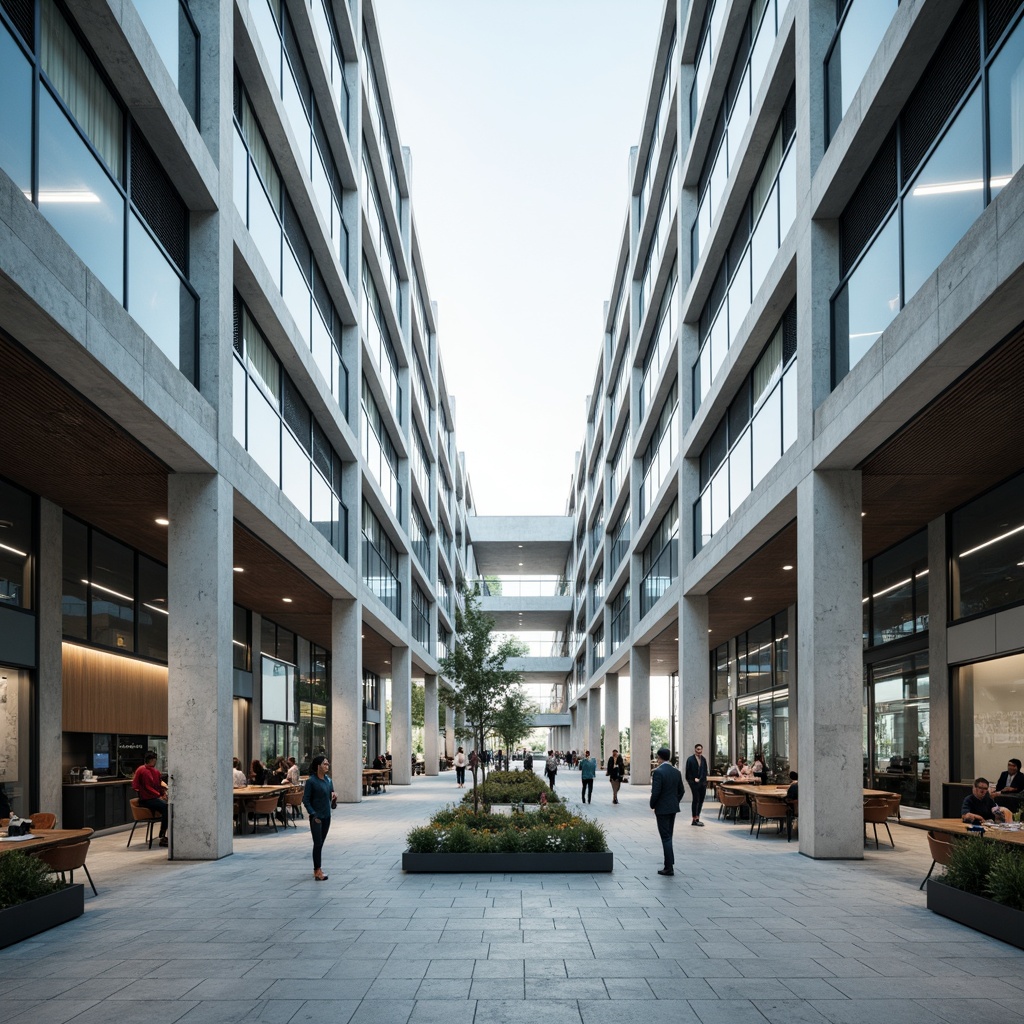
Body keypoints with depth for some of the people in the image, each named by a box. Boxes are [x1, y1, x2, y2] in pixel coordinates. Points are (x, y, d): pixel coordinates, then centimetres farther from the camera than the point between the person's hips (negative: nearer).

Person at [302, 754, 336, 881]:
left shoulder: (328, 780, 7)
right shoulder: (311, 781, -12)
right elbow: (305, 800, -10)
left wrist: (334, 797, -7)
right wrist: (313, 815, -15)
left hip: (326, 816, 6)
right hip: (316, 817, -6)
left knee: (320, 843, 12)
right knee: (317, 843, -7)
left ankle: (316, 870, 19)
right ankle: (318, 871, -6)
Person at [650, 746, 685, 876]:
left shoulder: (658, 772, -18)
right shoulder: (676, 772, 4)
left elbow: (656, 792, -21)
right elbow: (681, 791, 9)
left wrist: (652, 806, -5)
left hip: (662, 809, -7)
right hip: (673, 808, 7)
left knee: (666, 837, -3)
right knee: (668, 837, 17)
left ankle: (669, 867, -1)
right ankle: (669, 864, 21)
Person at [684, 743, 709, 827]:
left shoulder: (703, 759, 9)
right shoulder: (690, 759, -7)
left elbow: (705, 771, 12)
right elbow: (688, 772, -6)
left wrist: (700, 779, -1)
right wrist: (694, 779, -10)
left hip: (702, 782, 6)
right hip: (694, 783, -6)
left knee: (701, 800, 6)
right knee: (695, 800, -4)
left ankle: (696, 819, 15)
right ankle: (695, 819, 1)